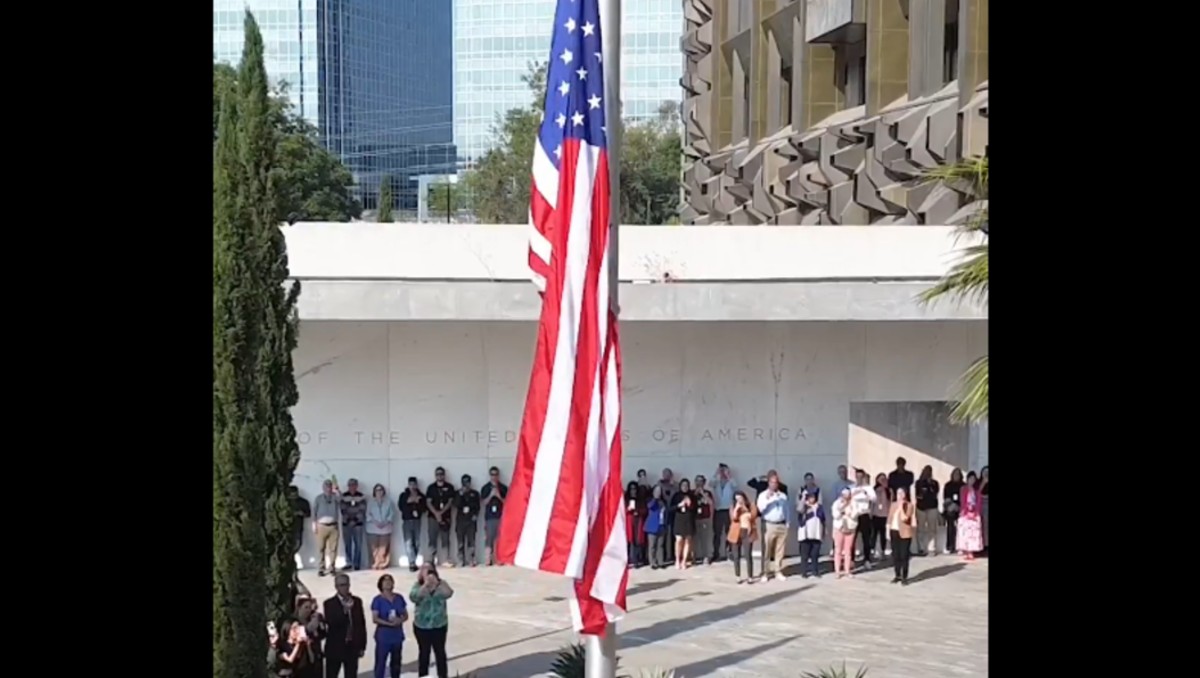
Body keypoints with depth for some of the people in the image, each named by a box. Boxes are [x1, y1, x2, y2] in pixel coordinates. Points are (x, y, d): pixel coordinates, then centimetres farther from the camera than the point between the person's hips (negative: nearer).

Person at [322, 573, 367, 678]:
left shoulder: (357, 601, 5)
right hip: (335, 648, -3)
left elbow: (362, 624, 8)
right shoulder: (329, 603, -6)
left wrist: (362, 646, 6)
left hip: (352, 647, 3)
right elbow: (331, 622, -21)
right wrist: (344, 610, -29)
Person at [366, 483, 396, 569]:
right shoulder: (370, 502, 10)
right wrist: (375, 522, -12)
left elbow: (392, 514, 4)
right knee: (374, 548, -4)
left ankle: (383, 565, -1)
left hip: (385, 528, 0)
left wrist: (385, 522, -11)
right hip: (373, 529, 0)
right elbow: (368, 514, 4)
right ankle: (374, 564, -2)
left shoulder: (388, 502, 10)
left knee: (383, 548, -3)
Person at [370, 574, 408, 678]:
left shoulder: (399, 598, 5)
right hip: (383, 636, -5)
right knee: (380, 663, -4)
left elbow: (406, 615, 9)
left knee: (396, 663, 14)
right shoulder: (378, 600, -7)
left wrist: (400, 620, -13)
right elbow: (375, 619, -14)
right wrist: (389, 623, -23)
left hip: (397, 635, 5)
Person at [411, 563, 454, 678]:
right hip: (422, 626, -1)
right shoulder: (418, 586, -8)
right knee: (424, 653, 9)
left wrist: (437, 583, -34)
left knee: (440, 652, 9)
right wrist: (426, 584, -33)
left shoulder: (441, 584, -4)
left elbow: (448, 593, -24)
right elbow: (414, 597, -27)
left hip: (439, 625, 1)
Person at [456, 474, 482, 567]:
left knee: (471, 541, -6)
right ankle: (461, 561, -1)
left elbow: (477, 506, 8)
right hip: (461, 520, 1)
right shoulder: (458, 493, 12)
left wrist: (475, 515, -6)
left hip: (471, 520, -1)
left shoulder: (475, 493, 12)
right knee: (461, 542, -2)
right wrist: (461, 495, -10)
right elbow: (458, 504, -2)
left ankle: (471, 560, -7)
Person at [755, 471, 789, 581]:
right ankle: (765, 573, 1)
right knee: (766, 550, -3)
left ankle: (778, 572, 12)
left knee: (780, 551, 5)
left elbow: (786, 511, 15)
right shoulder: (763, 495, 0)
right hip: (769, 525, -3)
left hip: (782, 526, 3)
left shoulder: (783, 496, 12)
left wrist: (787, 524, 8)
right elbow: (760, 509, -13)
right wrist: (767, 499, -23)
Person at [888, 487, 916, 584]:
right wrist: (888, 530, 10)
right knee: (895, 555, 8)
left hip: (904, 533, -5)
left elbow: (904, 518, -18)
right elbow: (889, 518, 14)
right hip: (894, 532, 5)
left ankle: (904, 577, 3)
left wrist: (901, 507, -18)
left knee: (904, 555, -3)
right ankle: (897, 575, 18)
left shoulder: (909, 505, -6)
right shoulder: (893, 504, 12)